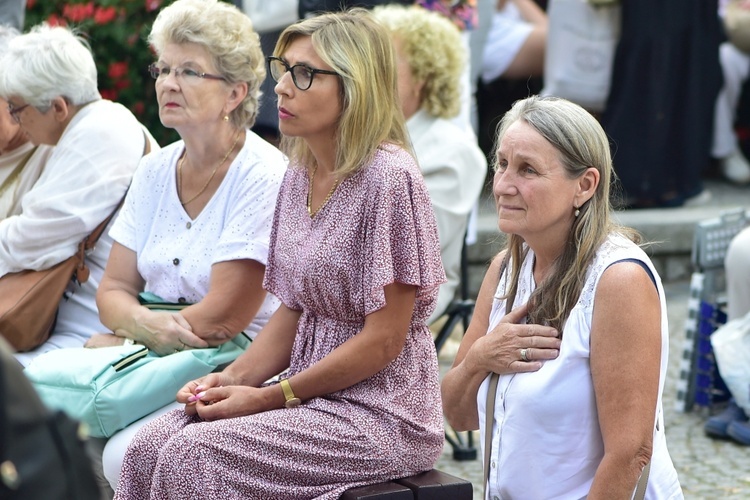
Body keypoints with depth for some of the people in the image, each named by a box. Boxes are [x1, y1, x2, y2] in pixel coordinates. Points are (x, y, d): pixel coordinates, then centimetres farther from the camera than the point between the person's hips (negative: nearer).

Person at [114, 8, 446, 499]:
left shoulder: (389, 178, -17)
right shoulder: (299, 175, 9)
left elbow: (384, 340, -17)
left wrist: (270, 396, -14)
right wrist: (234, 377, -2)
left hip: (379, 413, -7)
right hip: (311, 395, 8)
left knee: (189, 458, -21)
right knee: (149, 447, -10)